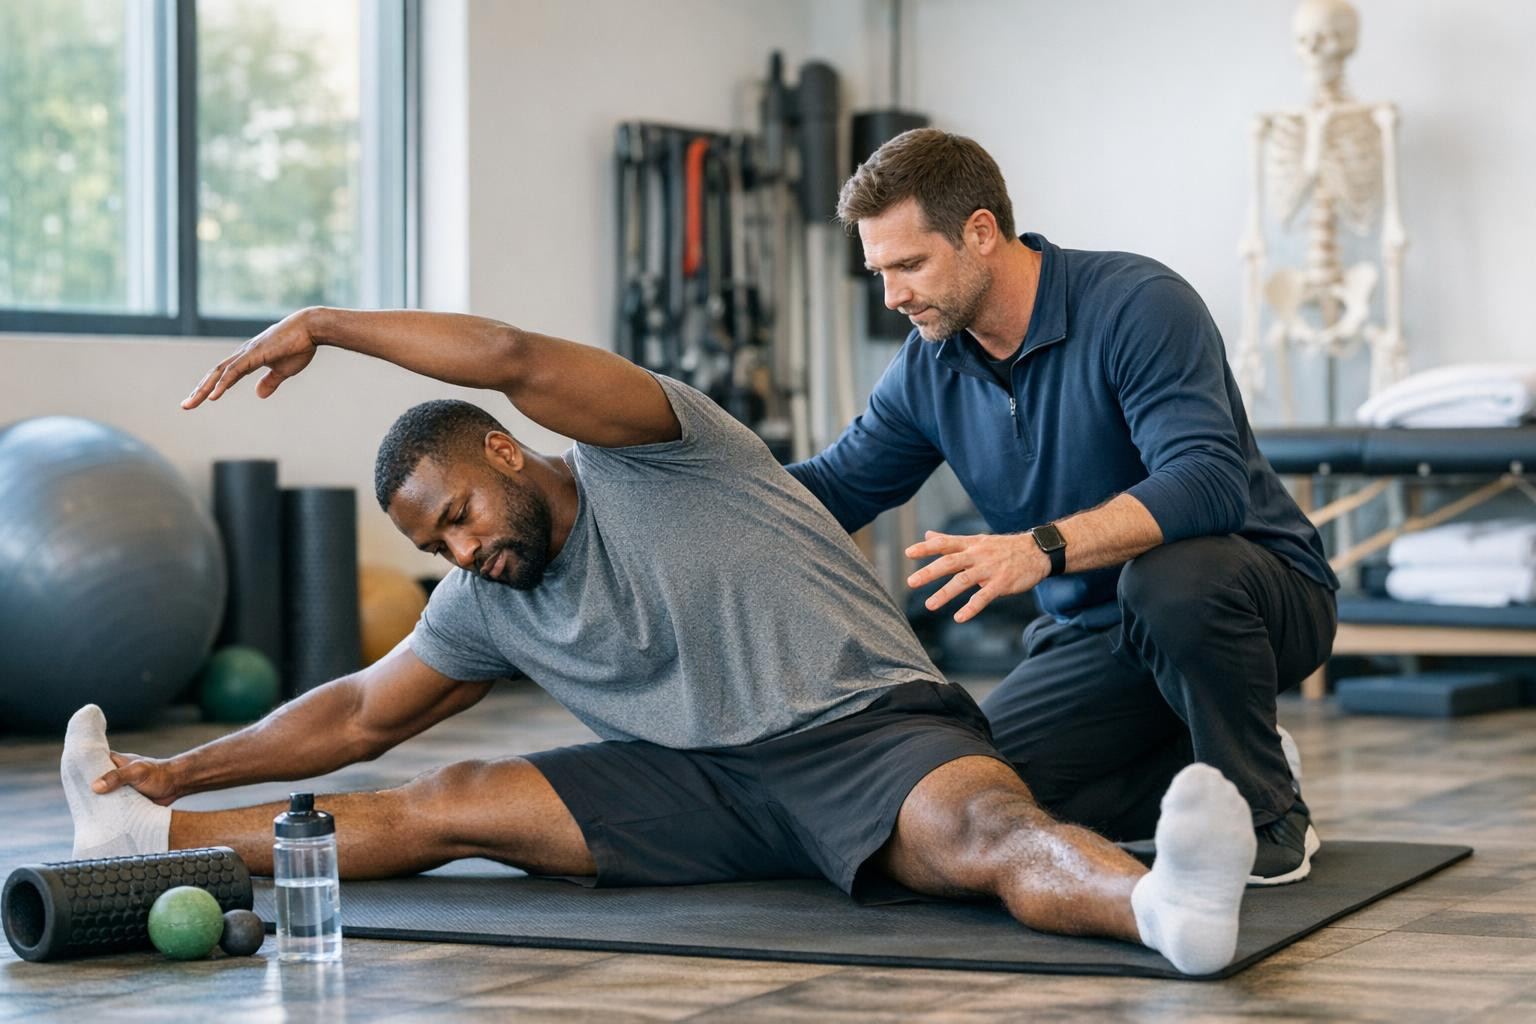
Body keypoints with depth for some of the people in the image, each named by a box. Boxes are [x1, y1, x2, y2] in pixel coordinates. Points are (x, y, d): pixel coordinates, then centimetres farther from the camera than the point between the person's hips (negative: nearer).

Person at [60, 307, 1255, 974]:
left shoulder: (652, 455, -5)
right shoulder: (489, 608, 15)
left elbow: (513, 356, -22)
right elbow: (361, 713, 25)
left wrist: (322, 324, -12)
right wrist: (183, 770, 26)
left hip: (872, 730, -6)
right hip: (707, 788, 6)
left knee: (985, 832, -39)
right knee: (442, 806, 0)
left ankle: (1164, 899, -71)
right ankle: (150, 829, 10)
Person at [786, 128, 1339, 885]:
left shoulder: (1138, 304, -22)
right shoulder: (929, 368, -1)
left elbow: (1208, 482, -36)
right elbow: (829, 489, 9)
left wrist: (1043, 547, -49)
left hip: (1261, 596, -6)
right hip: (1093, 634, 6)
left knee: (1172, 572, -40)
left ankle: (1269, 814, -15)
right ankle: (1204, 774, 9)